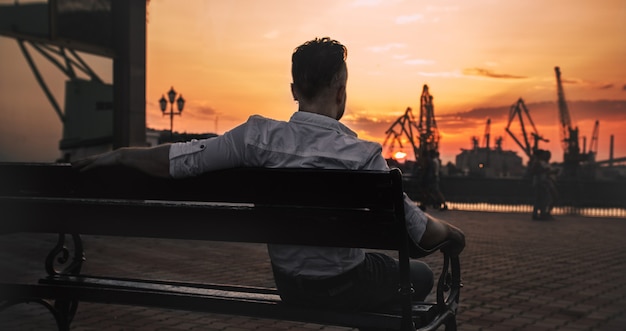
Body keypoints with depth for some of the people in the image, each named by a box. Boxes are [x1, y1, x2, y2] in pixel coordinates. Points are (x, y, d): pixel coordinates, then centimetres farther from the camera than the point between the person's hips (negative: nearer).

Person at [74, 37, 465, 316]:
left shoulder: (261, 135, -15)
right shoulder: (363, 155, -23)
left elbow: (176, 160, -13)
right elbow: (420, 231, -19)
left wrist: (117, 155, 4)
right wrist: (453, 232, 3)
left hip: (288, 284, 5)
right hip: (342, 289, -4)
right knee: (421, 275, 26)